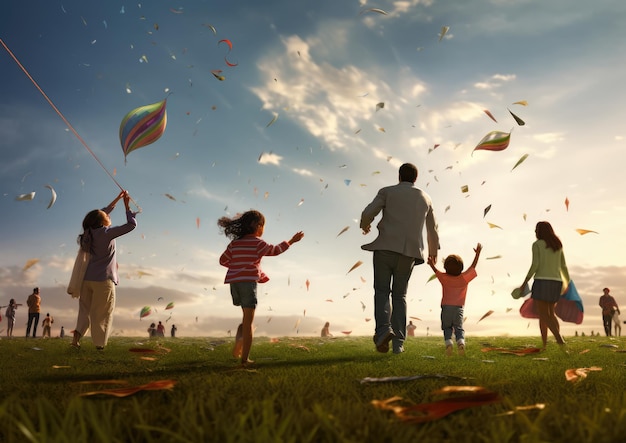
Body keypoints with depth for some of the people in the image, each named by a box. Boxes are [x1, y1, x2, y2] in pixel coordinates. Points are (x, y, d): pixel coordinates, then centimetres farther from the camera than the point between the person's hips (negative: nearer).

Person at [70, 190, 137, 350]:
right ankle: (100, 343, 4)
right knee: (102, 313, 1)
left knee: (85, 309, 14)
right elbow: (131, 225, -11)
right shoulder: (106, 232, -9)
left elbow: (103, 212, 28)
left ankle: (77, 334, -3)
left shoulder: (91, 232, 12)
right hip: (103, 280, -7)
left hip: (88, 278, 7)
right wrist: (127, 205, -2)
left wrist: (118, 199, 32)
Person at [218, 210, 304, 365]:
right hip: (248, 282, -6)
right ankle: (245, 358, -3)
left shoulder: (234, 243, 11)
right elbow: (275, 250, 10)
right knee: (248, 321, -2)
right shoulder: (258, 243, -3)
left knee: (247, 316, 22)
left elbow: (223, 260, 15)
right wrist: (292, 241, 22)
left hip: (234, 282, 6)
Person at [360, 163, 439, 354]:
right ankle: (398, 342, 2)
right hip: (409, 252, 3)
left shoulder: (387, 191, 8)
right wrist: (433, 250, 44)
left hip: (386, 247, -3)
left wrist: (365, 225, 20)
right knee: (399, 295, 11)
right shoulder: (425, 198, 18)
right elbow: (432, 229, 26)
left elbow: (368, 213, -4)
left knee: (382, 291, 4)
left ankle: (383, 328, -22)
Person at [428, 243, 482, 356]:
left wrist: (431, 263, 37)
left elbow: (436, 270, 18)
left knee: (447, 328, 10)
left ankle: (448, 342, -17)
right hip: (459, 308, 0)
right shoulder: (464, 278, -1)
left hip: (446, 307, 0)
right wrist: (477, 253, 20)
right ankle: (461, 342, -25)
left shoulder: (444, 278, -1)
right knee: (459, 328, 3)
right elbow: (473, 266, 10)